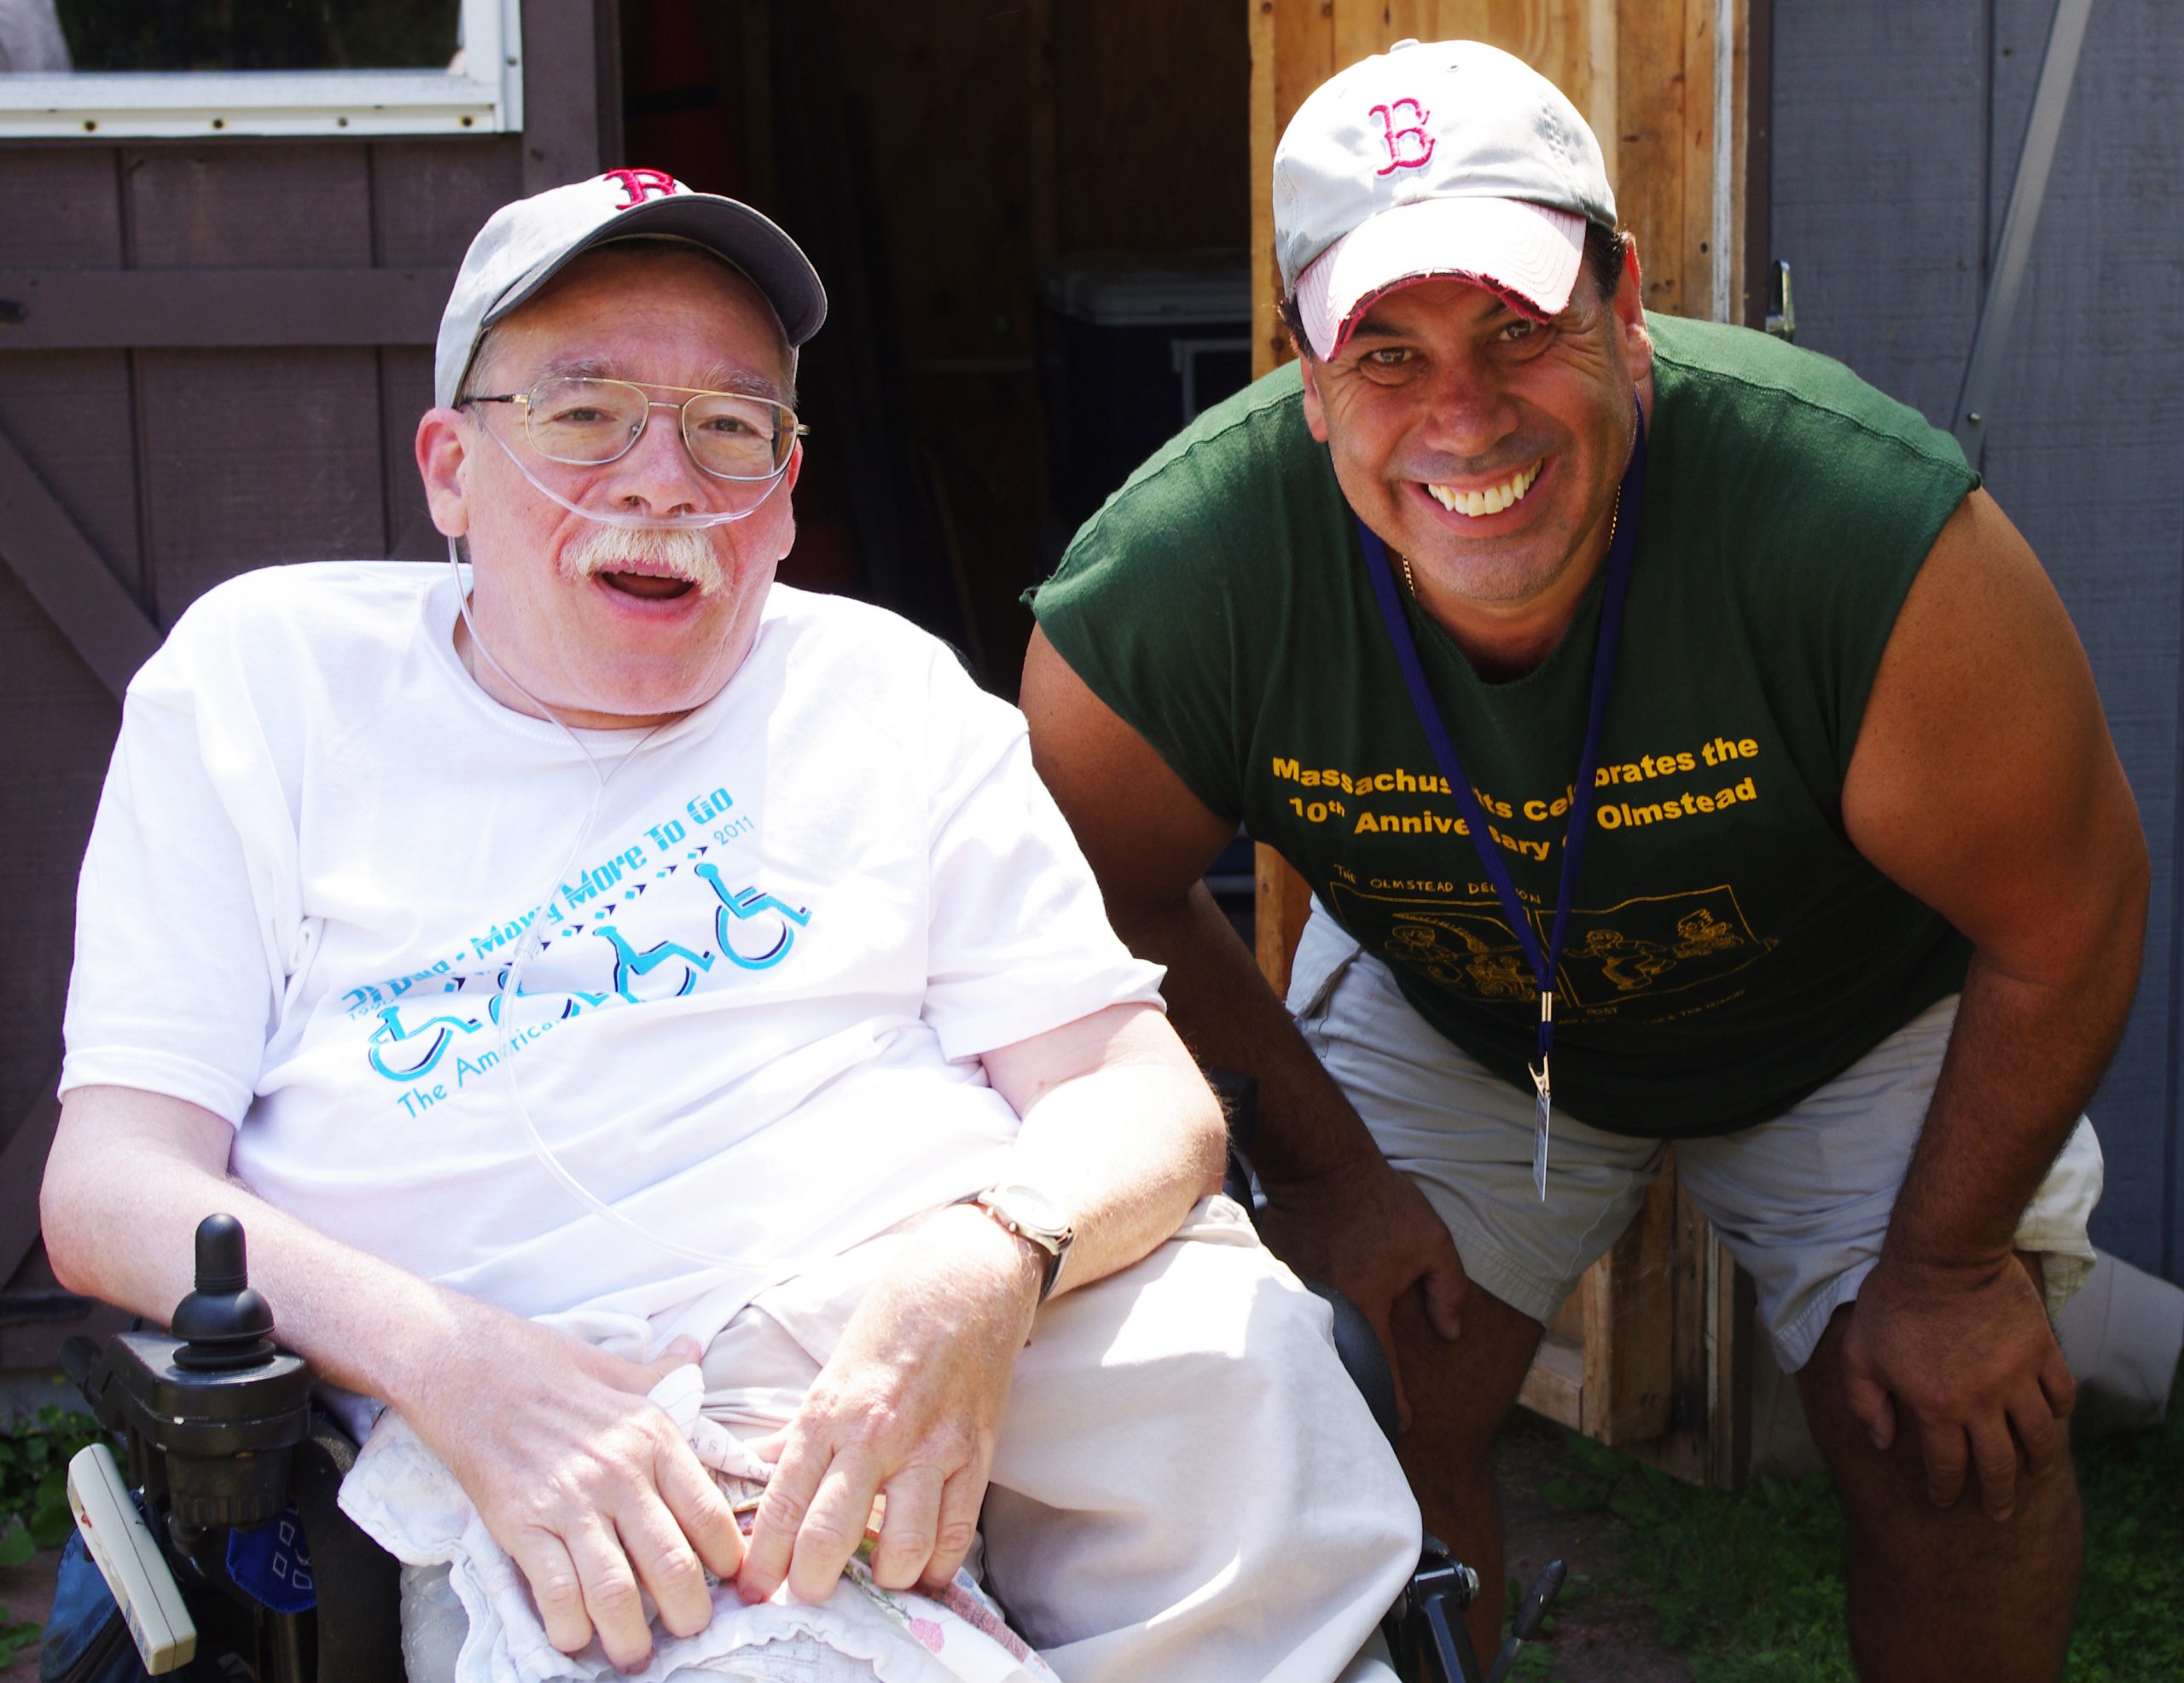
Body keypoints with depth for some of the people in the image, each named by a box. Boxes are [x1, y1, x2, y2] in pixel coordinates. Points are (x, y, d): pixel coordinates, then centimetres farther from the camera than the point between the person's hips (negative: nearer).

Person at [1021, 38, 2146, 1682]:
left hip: (1856, 1021, -1)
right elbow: (1124, 905, -10)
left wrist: (1947, 1268, -12)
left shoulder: (1869, 534, -39)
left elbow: (2067, 920, -23)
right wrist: (1323, 1167, -5)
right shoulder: (1166, 591, -33)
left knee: (1960, 1450, -7)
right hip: (1439, 1021, 2)